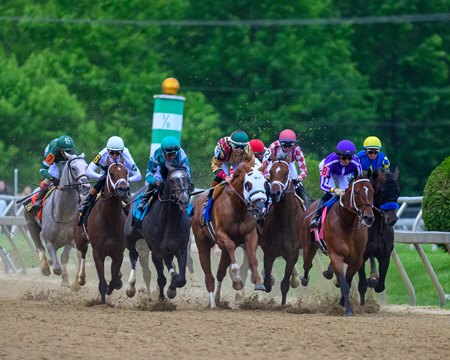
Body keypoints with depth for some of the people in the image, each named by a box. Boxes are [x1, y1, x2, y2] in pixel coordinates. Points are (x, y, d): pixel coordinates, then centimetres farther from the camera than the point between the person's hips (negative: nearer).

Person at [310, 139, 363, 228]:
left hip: (343, 174, 3)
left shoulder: (356, 163, -36)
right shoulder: (329, 162, -45)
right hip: (330, 170, -3)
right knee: (329, 194, -24)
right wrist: (334, 190, -64)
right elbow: (323, 184, -44)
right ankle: (317, 217, -20)